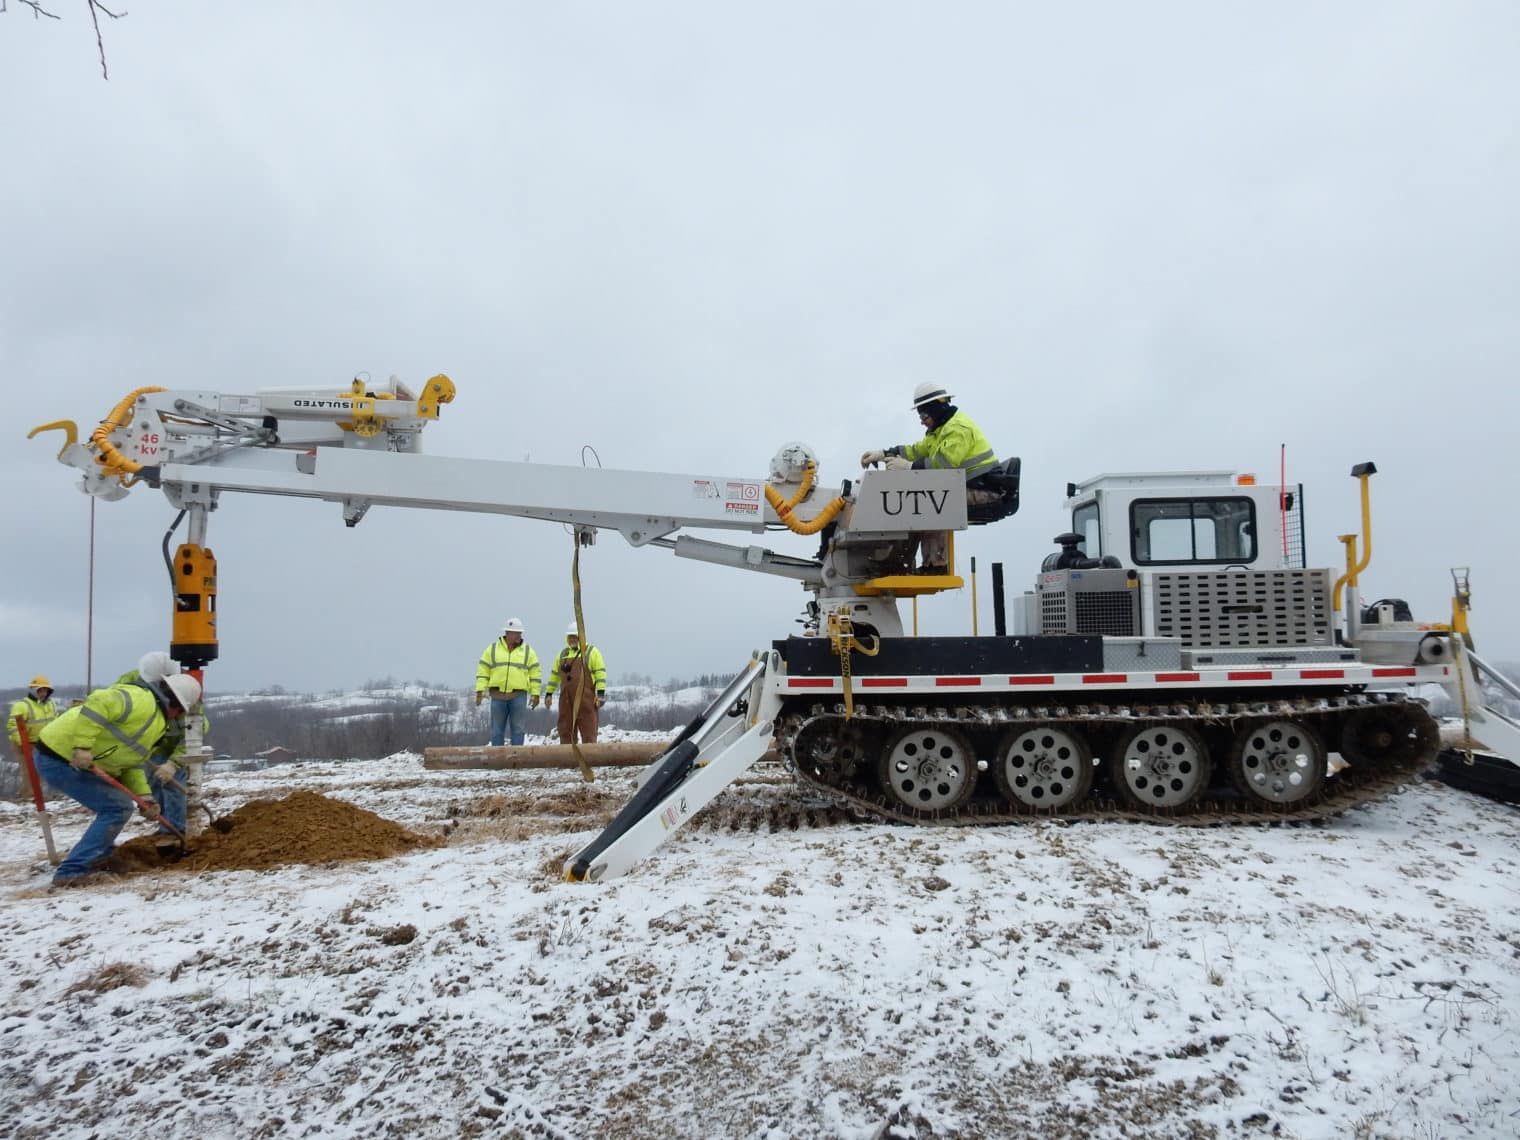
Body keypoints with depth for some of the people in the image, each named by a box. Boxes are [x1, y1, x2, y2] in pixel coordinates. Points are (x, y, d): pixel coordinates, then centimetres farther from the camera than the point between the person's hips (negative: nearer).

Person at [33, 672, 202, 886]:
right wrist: (82, 746, -33)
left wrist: (144, 798, 6)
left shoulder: (155, 722, 18)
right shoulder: (142, 701, -14)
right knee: (117, 808, -9)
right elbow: (98, 704, -30)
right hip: (60, 760, -11)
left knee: (116, 803, 23)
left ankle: (99, 857, 31)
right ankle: (70, 872, -8)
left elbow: (130, 766, 17)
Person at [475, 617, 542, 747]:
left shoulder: (527, 651, 6)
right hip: (498, 695, 1)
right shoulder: (493, 649, 7)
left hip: (519, 696, 0)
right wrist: (480, 690, -4)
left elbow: (536, 674, 5)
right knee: (497, 730, 5)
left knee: (518, 729, 1)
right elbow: (482, 671, 6)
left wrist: (535, 694, -1)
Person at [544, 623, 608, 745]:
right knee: (565, 730, 7)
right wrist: (549, 693, 18)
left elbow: (600, 672, -6)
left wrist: (601, 693, -14)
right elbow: (554, 674, 22)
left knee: (588, 729, -5)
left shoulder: (591, 652, 0)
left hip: (585, 698, -5)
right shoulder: (563, 654, 17)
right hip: (566, 698, 6)